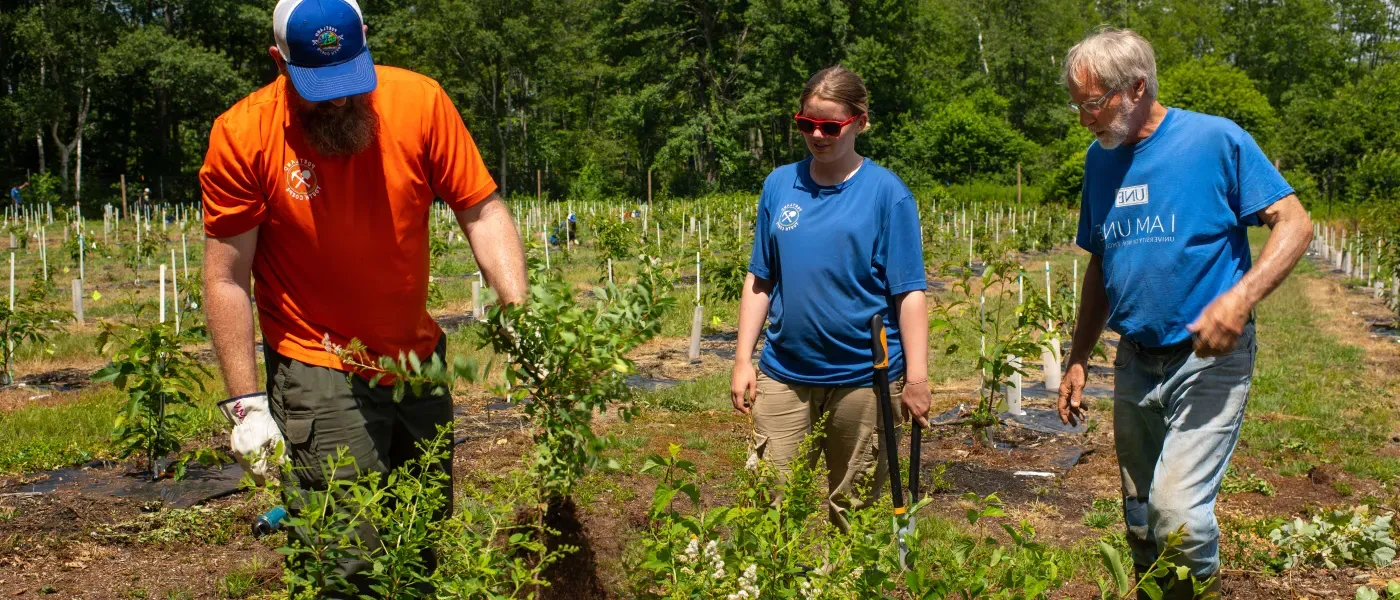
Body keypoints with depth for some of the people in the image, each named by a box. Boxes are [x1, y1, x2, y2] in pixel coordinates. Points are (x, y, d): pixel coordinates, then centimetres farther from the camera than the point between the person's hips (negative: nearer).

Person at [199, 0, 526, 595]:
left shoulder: (420, 101, -9)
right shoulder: (242, 135, -13)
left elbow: (482, 212, -6)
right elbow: (226, 279, -10)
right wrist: (246, 403, -13)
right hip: (319, 373, -3)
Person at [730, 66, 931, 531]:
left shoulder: (886, 192, -4)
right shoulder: (779, 185, 5)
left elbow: (908, 291, -5)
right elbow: (760, 280, 9)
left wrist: (916, 377, -10)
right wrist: (743, 360, 5)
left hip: (864, 376, -2)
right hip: (784, 374, 3)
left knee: (853, 509, 11)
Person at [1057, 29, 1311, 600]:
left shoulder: (1215, 139, -10)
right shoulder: (1100, 159, 7)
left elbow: (1294, 223, -10)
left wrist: (1240, 297, -26)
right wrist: (1078, 360, 13)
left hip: (1208, 359, -6)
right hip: (1135, 362, 6)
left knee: (1177, 511, -17)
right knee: (1140, 520, 14)